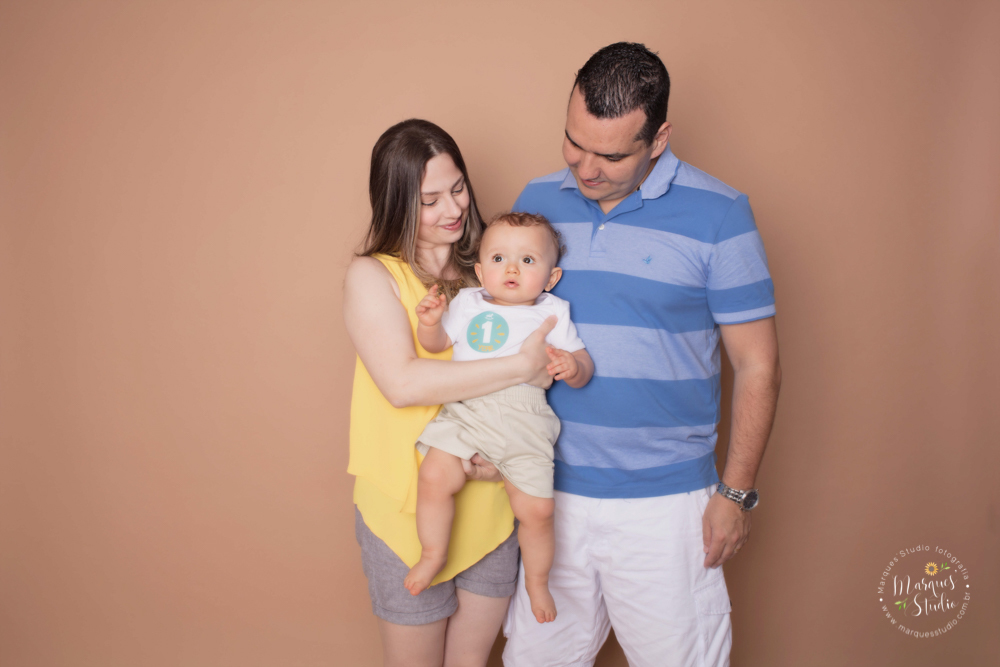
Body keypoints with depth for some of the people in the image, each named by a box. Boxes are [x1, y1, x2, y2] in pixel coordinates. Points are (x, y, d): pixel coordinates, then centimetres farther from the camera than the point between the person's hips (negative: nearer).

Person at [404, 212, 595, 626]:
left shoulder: (551, 313, 10)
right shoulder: (468, 302, 16)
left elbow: (584, 369, 8)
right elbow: (436, 343, 17)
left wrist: (572, 367, -16)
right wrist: (430, 321, -4)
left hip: (524, 420, -1)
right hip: (464, 410, 1)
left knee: (537, 509, -6)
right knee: (435, 476, -20)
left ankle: (537, 580, 22)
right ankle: (433, 553, 6)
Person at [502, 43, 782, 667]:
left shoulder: (718, 214, -7)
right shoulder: (538, 201, 4)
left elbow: (757, 365, -3)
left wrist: (737, 492, -5)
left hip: (666, 503, -3)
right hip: (550, 492, 3)